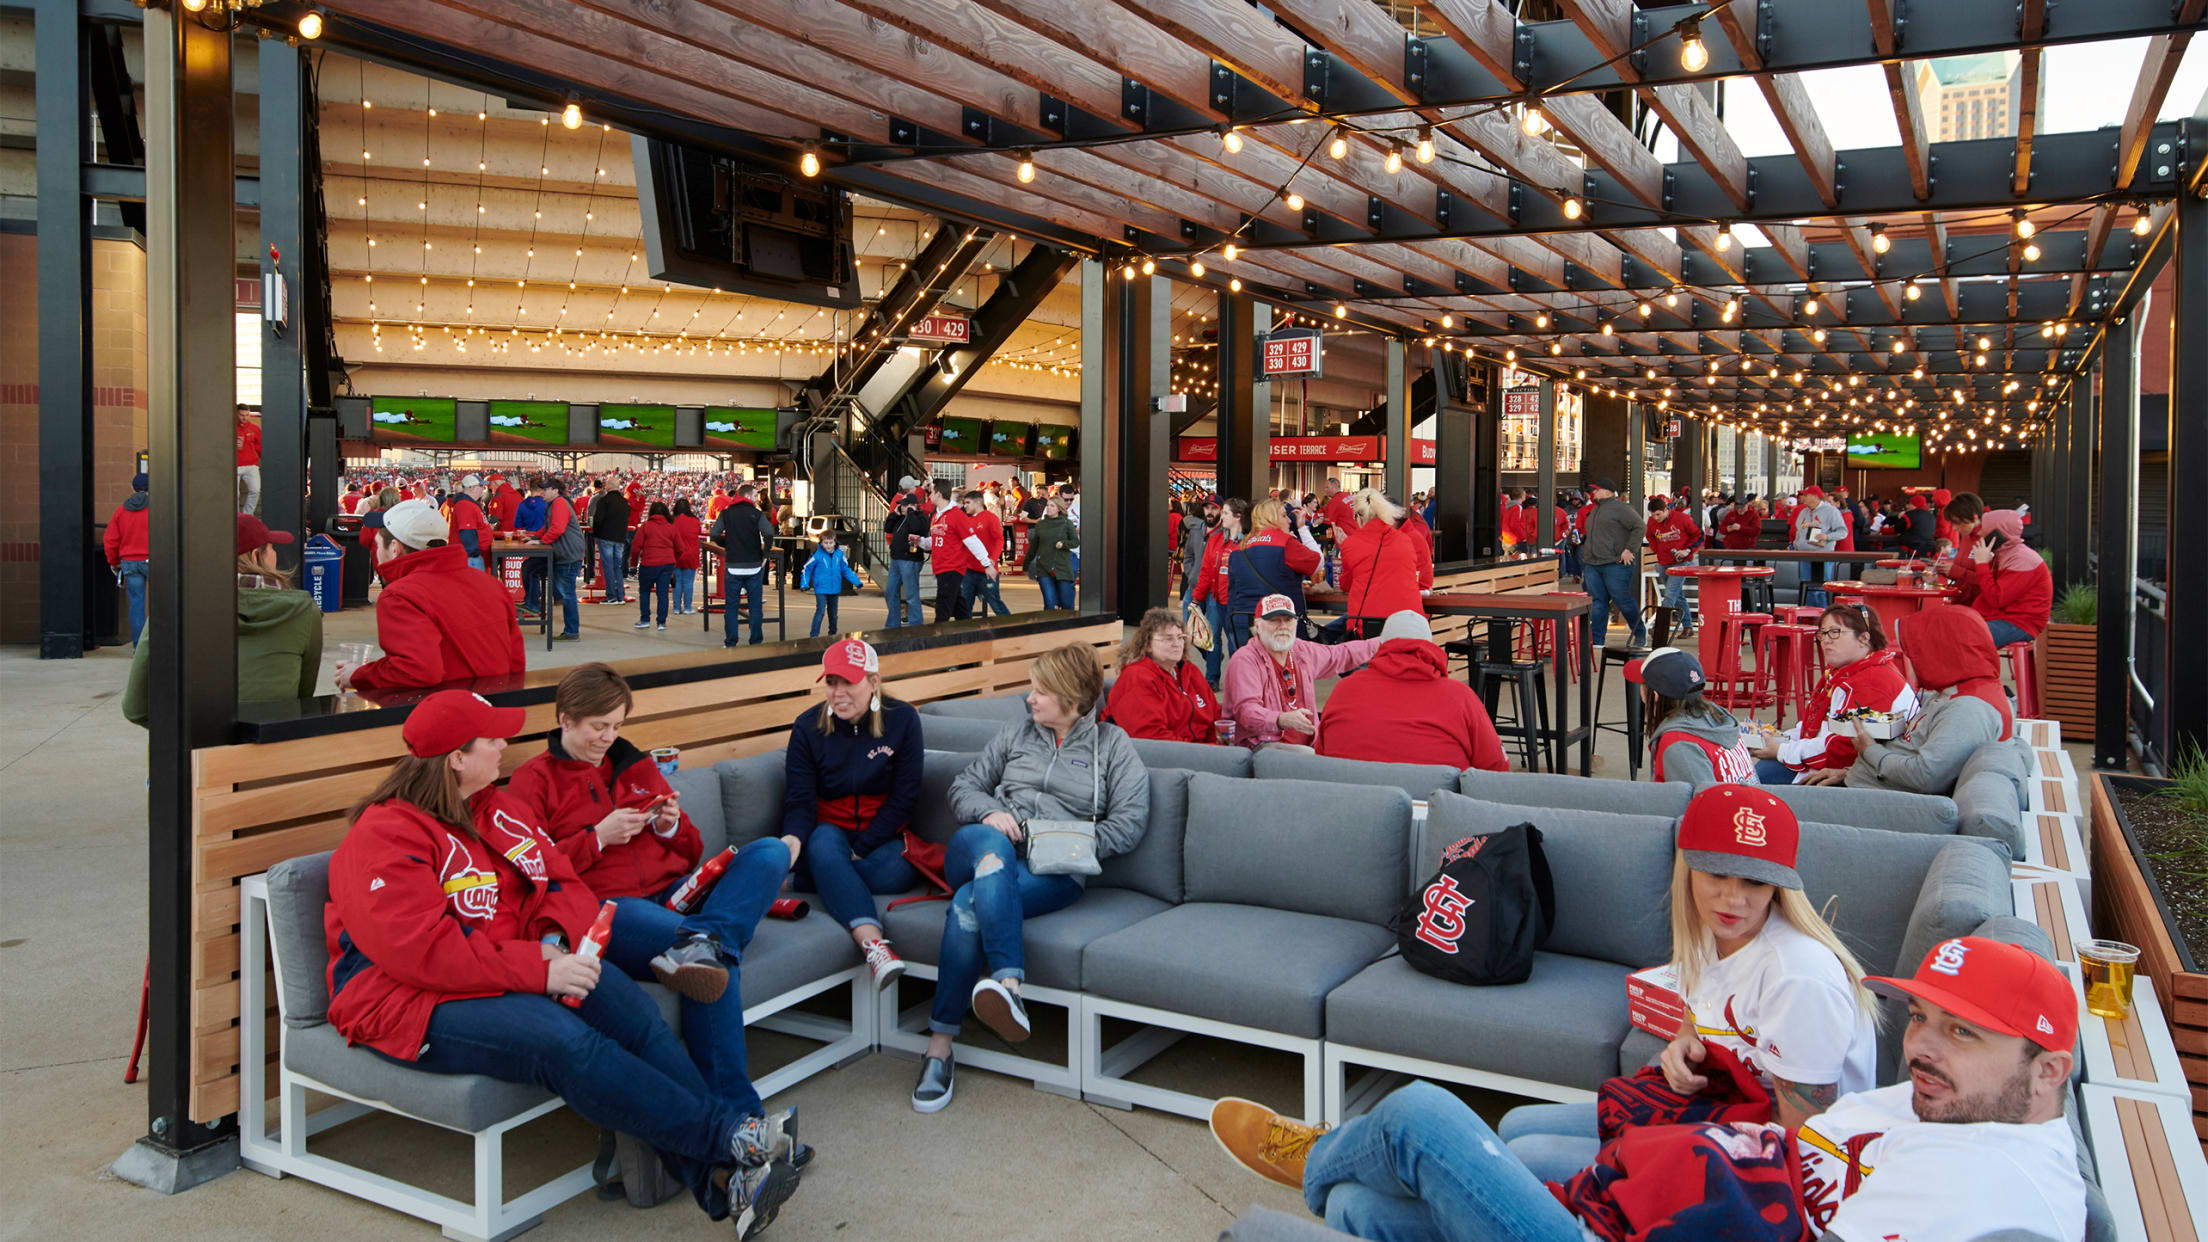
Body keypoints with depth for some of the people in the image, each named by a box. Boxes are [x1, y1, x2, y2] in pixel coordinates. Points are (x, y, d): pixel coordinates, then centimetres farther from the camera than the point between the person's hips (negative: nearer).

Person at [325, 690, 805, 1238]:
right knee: (562, 1040, -33)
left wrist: (556, 941, -10)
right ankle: (729, 1136, -29)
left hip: (527, 966, 7)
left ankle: (720, 1178, -27)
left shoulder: (497, 807, 14)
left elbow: (564, 884, 13)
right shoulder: (383, 837, -12)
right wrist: (538, 970, -26)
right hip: (418, 1004, -7)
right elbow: (420, 950, -23)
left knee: (635, 1012, -20)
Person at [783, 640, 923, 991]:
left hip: (884, 836, 0)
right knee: (822, 845, -38)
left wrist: (858, 851, -15)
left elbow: (904, 798, -6)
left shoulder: (902, 719, -3)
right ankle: (872, 942, -53)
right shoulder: (808, 726, 0)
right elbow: (799, 802, -6)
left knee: (896, 873, -36)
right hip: (833, 830, 0)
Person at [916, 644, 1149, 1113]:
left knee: (970, 904, -35)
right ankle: (1009, 982, -53)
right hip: (986, 848, 3)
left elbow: (1130, 823, 4)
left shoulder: (1112, 744, 14)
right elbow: (964, 785, 19)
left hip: (1052, 872, -2)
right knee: (991, 846, -40)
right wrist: (989, 813, -4)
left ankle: (940, 1044, -38)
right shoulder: (1016, 735, 25)